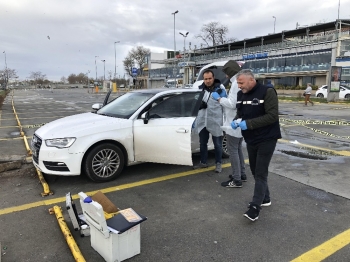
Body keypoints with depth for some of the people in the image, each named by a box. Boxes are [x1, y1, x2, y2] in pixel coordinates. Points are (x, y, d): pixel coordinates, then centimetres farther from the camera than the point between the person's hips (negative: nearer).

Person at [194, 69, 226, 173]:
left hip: (215, 121, -4)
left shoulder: (220, 88, -6)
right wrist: (200, 104, -6)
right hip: (202, 121, 4)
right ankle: (203, 162, 32)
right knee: (202, 143, 16)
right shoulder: (200, 88, 5)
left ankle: (218, 163, 24)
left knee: (217, 144, 8)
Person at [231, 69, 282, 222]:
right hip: (251, 139, 7)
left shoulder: (267, 92, -17)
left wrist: (248, 123, -27)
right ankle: (265, 199, 32)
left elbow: (272, 116, -23)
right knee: (255, 171, 15)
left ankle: (255, 207, -1)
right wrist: (236, 121, -9)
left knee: (261, 173, -6)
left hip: (266, 139, -7)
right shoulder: (240, 94, 4)